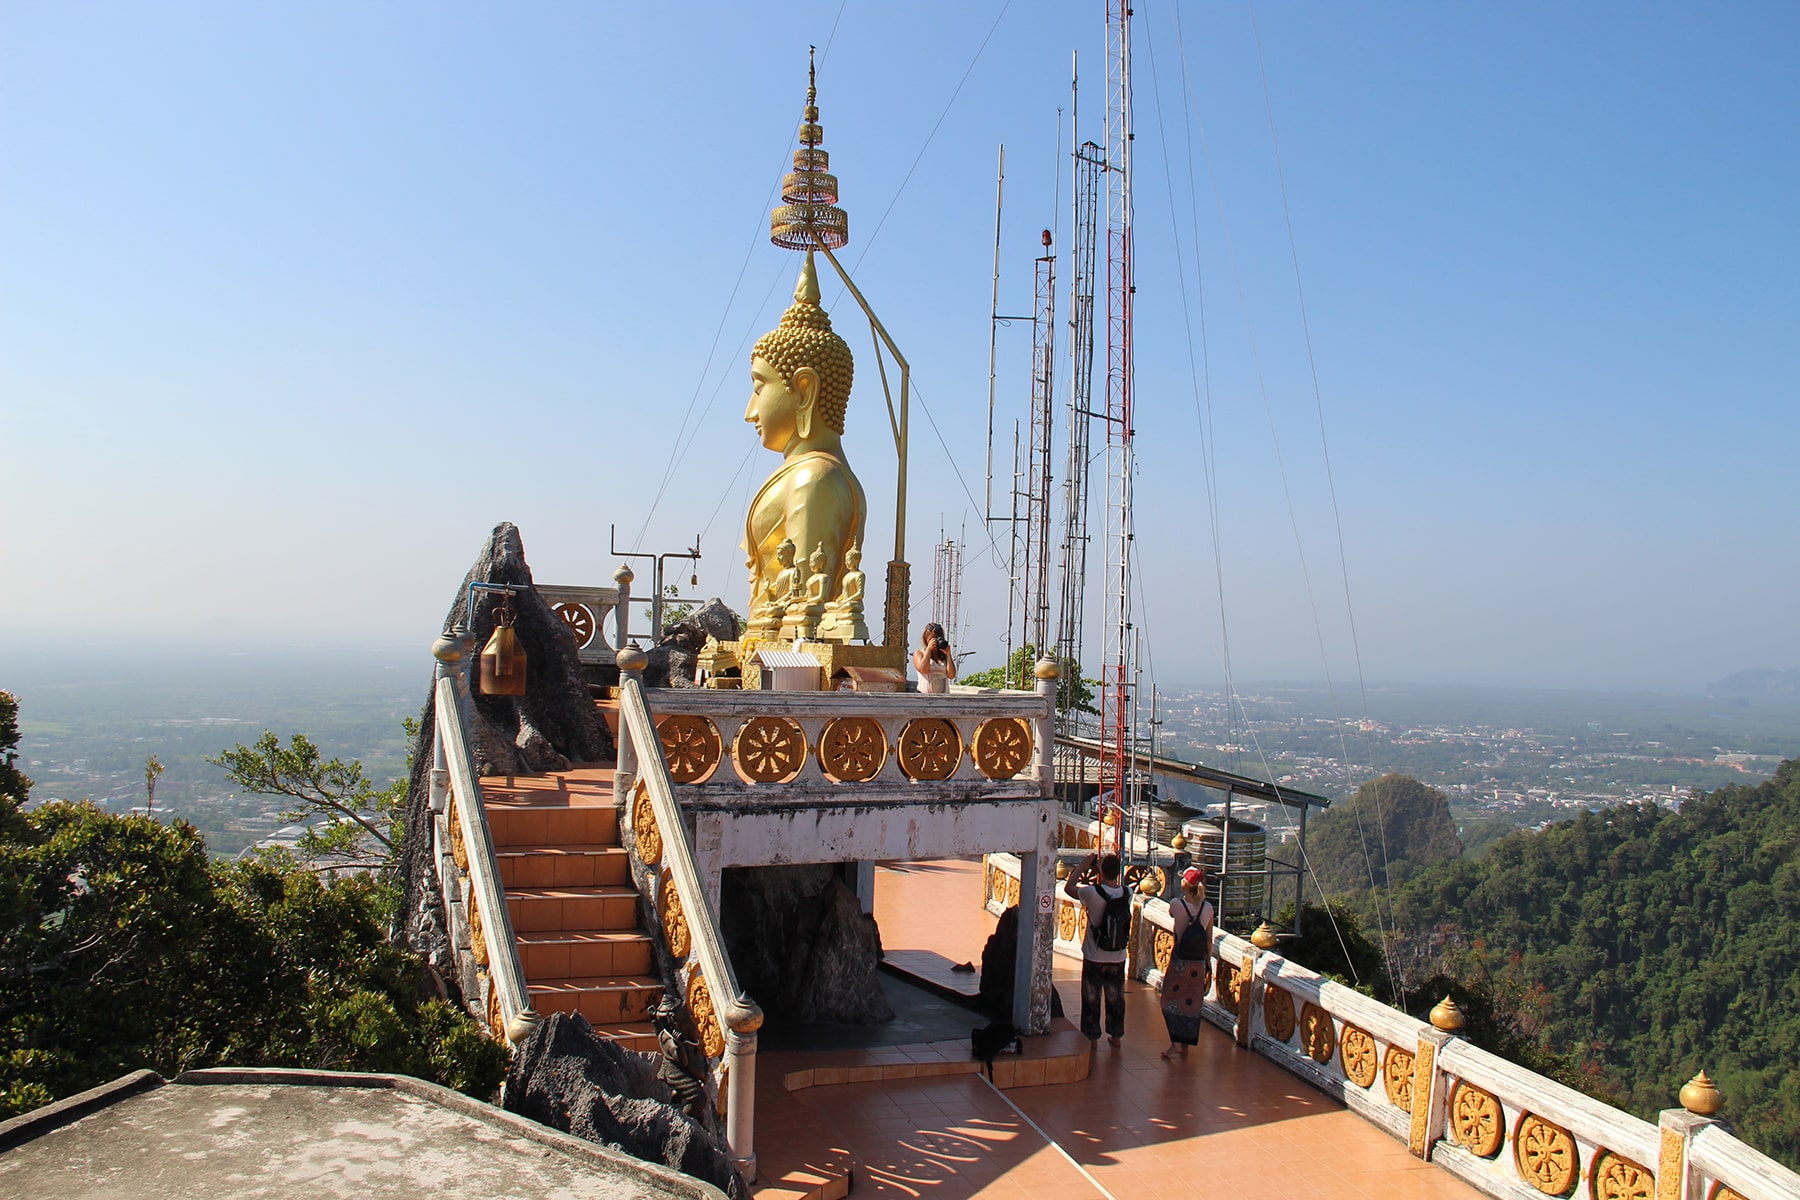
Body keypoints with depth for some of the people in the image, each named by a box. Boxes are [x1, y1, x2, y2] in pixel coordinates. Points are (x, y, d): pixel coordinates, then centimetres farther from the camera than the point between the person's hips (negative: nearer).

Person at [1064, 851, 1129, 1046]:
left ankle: (1092, 1037, 21)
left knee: (1092, 999, 12)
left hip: (1094, 958, -4)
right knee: (1115, 998, 19)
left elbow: (1068, 887, -7)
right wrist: (1095, 881, 6)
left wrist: (1084, 866, -3)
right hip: (1118, 958, 4)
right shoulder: (1126, 893, -10)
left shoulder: (1093, 892, -23)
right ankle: (1115, 1035, 31)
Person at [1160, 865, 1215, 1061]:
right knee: (1192, 1004, 14)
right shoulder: (1208, 908, -6)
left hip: (1179, 962, -3)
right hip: (1198, 964, 3)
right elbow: (1209, 940, 2)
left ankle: (1176, 1043, -1)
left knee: (1171, 1001, 9)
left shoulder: (1177, 904, -16)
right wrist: (1208, 964, 12)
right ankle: (1186, 1045, 21)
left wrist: (1184, 896, 9)